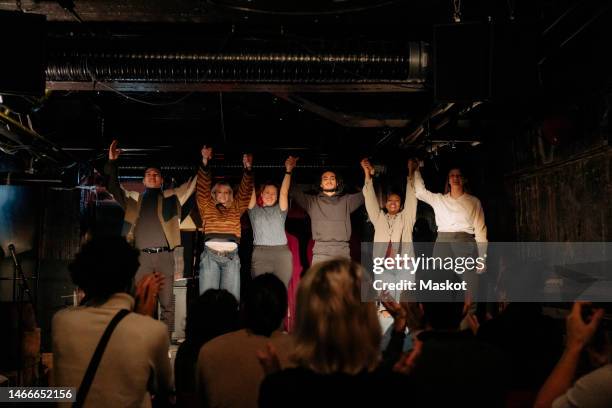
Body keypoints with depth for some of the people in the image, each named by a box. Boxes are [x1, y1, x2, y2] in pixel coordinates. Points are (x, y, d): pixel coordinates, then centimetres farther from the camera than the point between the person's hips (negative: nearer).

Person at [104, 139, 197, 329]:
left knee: (167, 303, 0)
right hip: (142, 256, 1)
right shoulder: (134, 198, 18)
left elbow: (193, 184, 12)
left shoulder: (172, 196, 15)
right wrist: (111, 162, 5)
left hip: (165, 256, -1)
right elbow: (113, 187, 16)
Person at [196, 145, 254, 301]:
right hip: (210, 255, -1)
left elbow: (245, 191, 12)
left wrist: (247, 168, -4)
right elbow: (203, 188, 5)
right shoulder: (207, 207, 16)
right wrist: (205, 162, -7)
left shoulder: (236, 209, 20)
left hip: (231, 256, 2)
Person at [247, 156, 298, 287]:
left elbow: (284, 192, 9)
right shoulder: (255, 210, 17)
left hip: (282, 253, 1)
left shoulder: (279, 211, 19)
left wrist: (288, 170, 1)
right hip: (260, 253, -1)